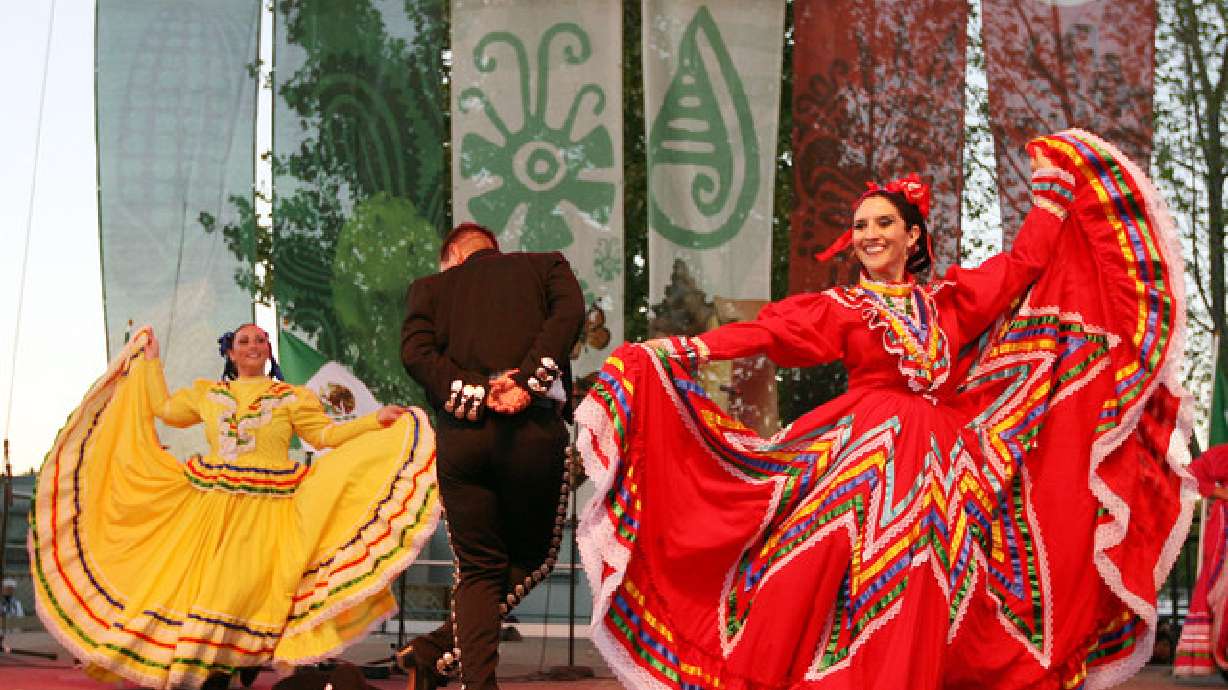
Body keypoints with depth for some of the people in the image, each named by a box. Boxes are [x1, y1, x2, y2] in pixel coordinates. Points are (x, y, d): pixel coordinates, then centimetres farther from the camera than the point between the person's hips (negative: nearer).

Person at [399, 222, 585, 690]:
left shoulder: (430, 287, 20)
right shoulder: (546, 266, 19)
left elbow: (415, 352, 2)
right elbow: (568, 313, -1)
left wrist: (478, 395, -5)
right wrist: (527, 384, -9)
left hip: (461, 436, 1)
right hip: (535, 429, -1)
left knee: (479, 570, 11)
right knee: (530, 559, 15)